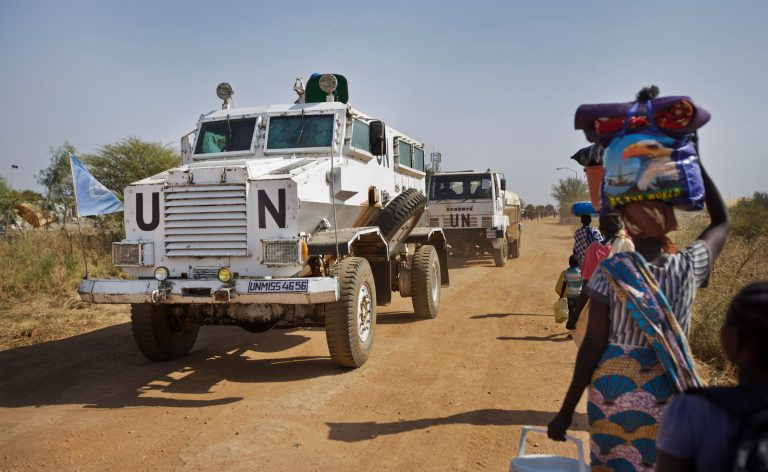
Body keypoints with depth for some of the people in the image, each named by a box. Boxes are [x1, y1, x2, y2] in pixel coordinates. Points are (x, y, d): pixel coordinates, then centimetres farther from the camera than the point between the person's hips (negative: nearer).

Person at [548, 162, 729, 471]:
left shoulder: (610, 272, -13)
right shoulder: (689, 266, -7)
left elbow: (593, 344, -12)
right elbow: (722, 221, 14)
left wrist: (567, 410, -4)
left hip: (612, 387, -1)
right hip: (666, 393, 1)